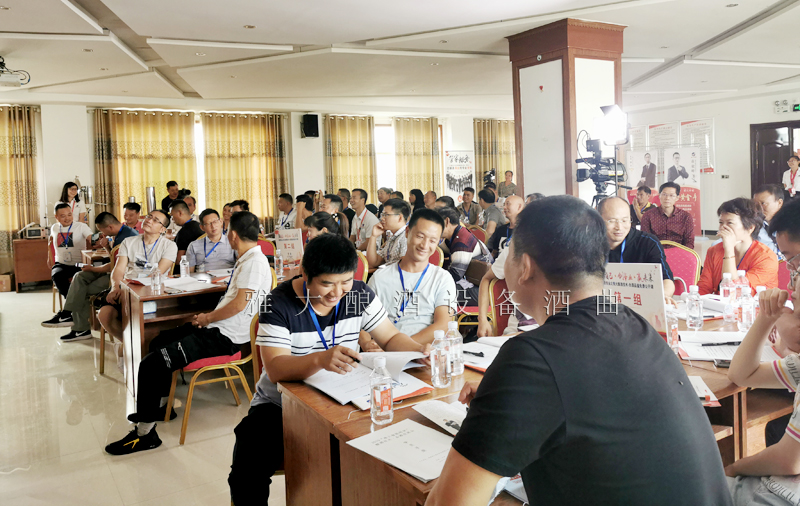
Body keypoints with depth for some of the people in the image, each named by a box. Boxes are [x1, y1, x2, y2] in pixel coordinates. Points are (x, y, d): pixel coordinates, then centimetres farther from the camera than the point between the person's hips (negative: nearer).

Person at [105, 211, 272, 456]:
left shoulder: (254, 261, -17)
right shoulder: (247, 258, 15)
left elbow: (239, 304, -23)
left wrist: (207, 318, -9)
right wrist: (208, 317, 2)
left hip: (225, 336, -11)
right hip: (218, 327, 11)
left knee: (151, 364, -18)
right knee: (159, 341, 27)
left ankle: (145, 433, -6)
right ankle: (161, 404, 35)